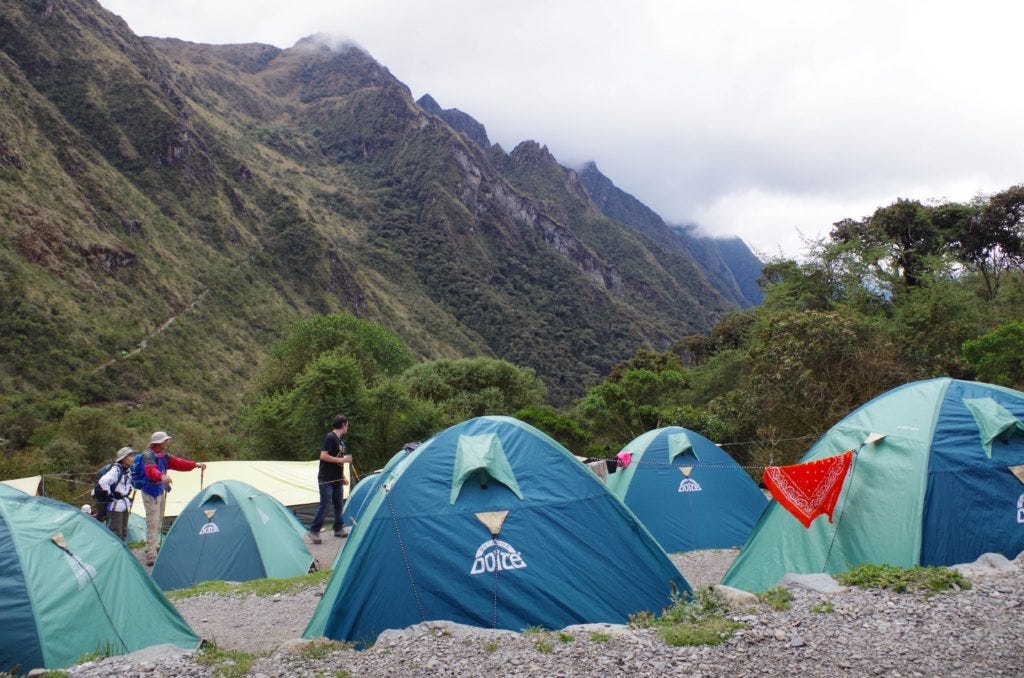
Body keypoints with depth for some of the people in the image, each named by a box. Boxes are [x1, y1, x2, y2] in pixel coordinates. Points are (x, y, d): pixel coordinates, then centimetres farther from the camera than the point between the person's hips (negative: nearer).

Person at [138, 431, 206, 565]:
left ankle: (154, 546, 39)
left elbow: (177, 462, 15)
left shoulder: (163, 455, 10)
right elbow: (151, 470, -38)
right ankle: (151, 557, -13)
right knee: (153, 523, -12)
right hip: (151, 492, -10)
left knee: (158, 522, 22)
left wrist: (195, 465, 10)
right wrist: (162, 476, -57)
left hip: (160, 491, 10)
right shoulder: (148, 455, -19)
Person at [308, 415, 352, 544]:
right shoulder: (330, 437, -14)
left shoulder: (340, 441, 13)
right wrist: (341, 460, -20)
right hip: (326, 479, -9)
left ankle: (339, 529, 23)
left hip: (336, 479, 9)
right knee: (325, 505, -8)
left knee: (338, 504, 13)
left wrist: (343, 477, 19)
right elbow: (323, 456, -22)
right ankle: (313, 531, 2)